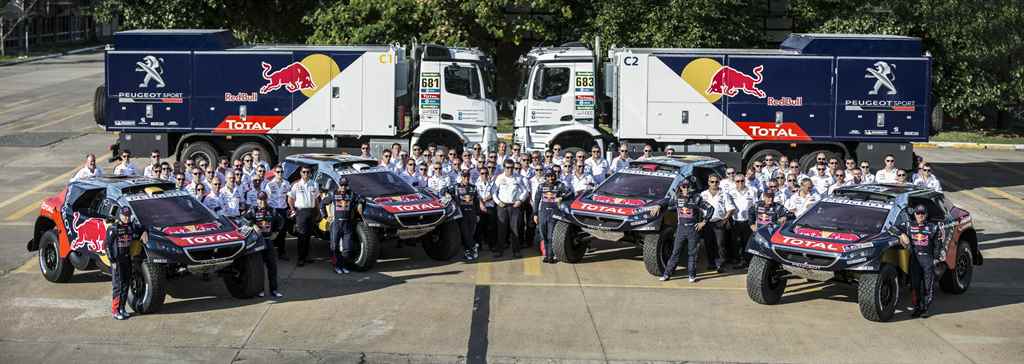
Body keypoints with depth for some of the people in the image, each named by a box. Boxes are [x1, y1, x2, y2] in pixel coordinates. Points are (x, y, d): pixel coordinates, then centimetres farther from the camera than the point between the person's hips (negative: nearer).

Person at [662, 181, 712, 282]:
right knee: (675, 252, 3)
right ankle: (667, 274, 5)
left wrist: (703, 222, -3)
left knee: (692, 253, 3)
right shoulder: (677, 198, 5)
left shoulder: (696, 198, -3)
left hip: (693, 228, -2)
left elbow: (710, 209, -1)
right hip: (681, 228, 2)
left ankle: (692, 275, 11)